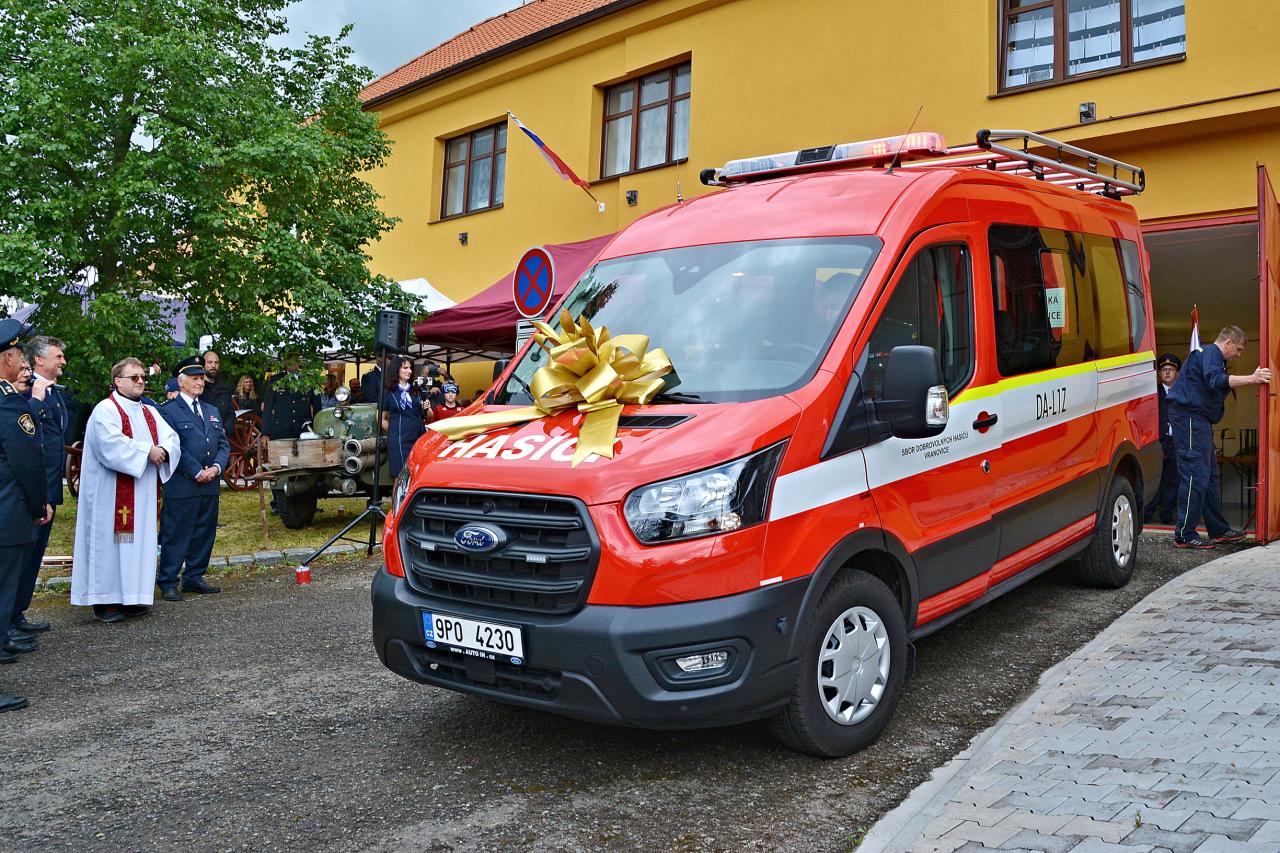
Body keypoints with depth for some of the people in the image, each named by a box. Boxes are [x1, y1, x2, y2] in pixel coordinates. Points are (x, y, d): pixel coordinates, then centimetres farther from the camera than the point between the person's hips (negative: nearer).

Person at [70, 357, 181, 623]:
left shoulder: (149, 412, 16)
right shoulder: (106, 410, -7)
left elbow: (172, 438, 8)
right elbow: (110, 444, -22)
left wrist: (163, 449, -14)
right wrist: (146, 451, -18)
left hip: (142, 493, 7)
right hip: (112, 493, -7)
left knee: (139, 540, 7)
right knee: (110, 540, -4)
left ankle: (130, 596, 14)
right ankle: (104, 600, 1)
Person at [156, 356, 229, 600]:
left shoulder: (212, 412, 18)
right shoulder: (168, 411, -3)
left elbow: (224, 444, 16)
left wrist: (216, 467, -3)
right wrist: (197, 472, -14)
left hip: (210, 485, 7)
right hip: (181, 486, -7)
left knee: (204, 533, 11)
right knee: (176, 535, -2)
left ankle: (194, 578, 22)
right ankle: (168, 583, 5)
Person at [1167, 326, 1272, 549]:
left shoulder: (1211, 355, 26)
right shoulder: (1210, 353, -8)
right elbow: (1215, 380, -27)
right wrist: (1251, 379, -31)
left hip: (1198, 419, 12)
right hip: (1189, 416, -12)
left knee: (1210, 474, 15)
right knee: (1195, 475, -13)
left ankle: (1218, 530, 23)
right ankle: (1184, 535, -13)